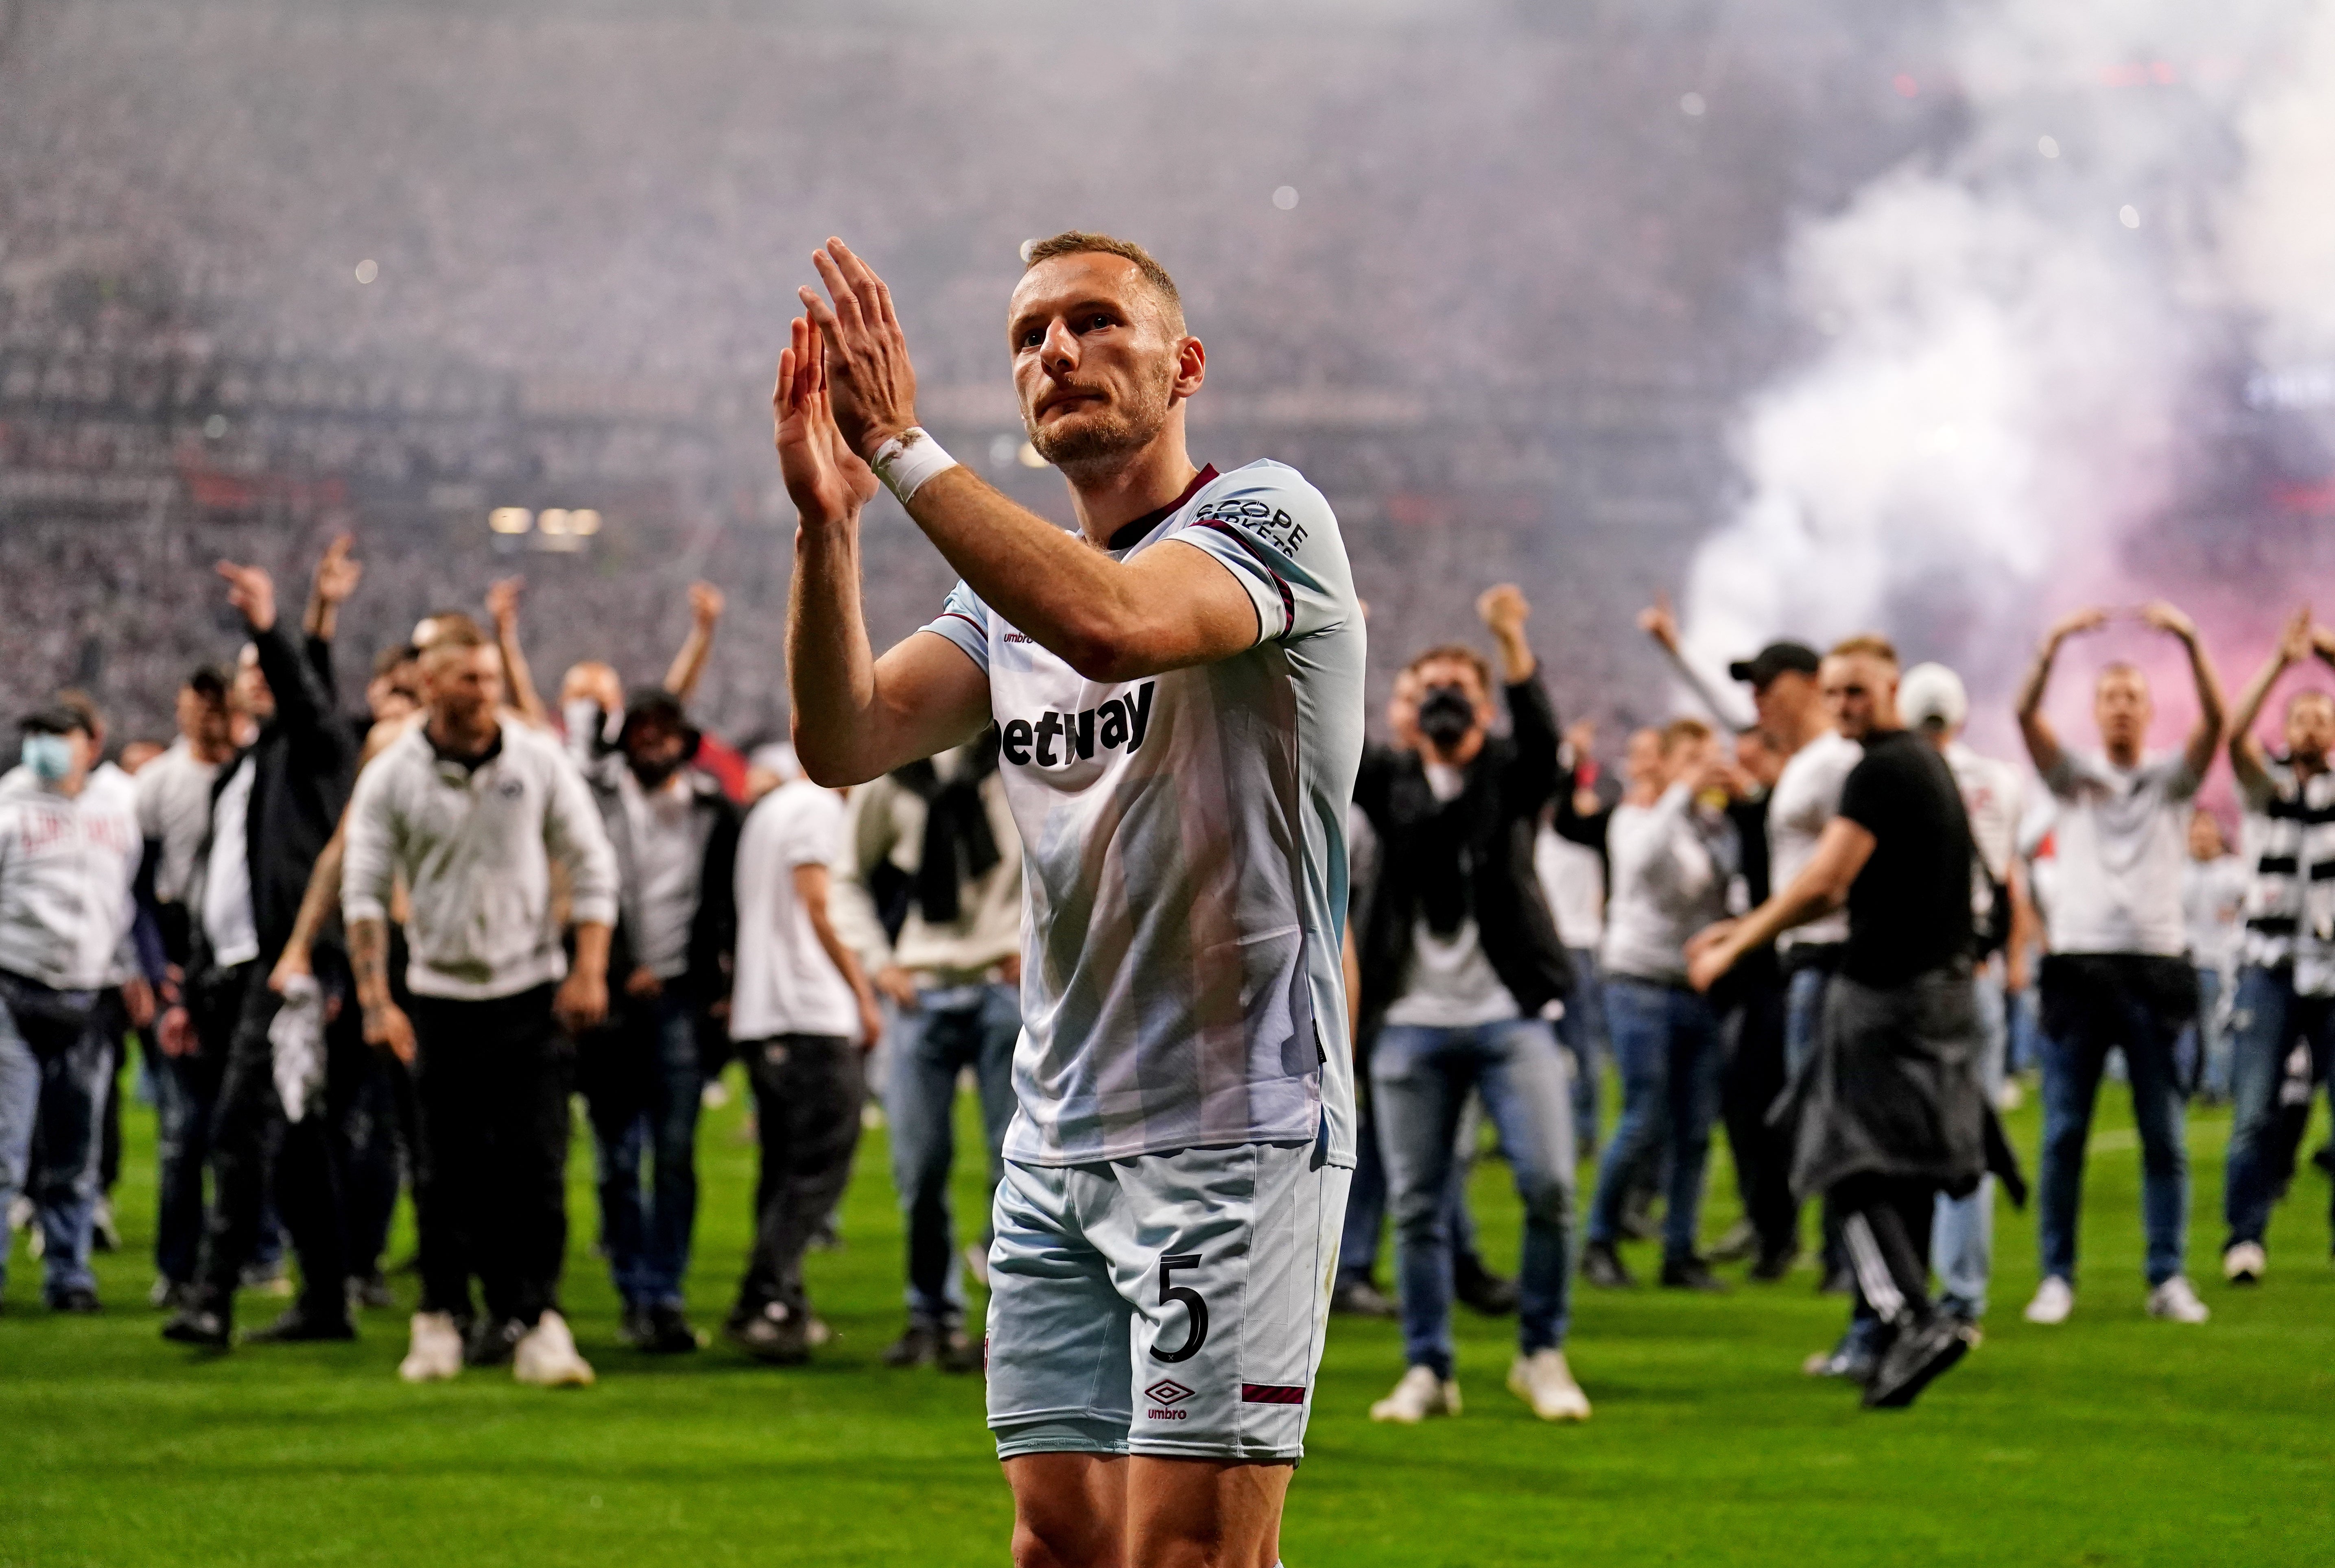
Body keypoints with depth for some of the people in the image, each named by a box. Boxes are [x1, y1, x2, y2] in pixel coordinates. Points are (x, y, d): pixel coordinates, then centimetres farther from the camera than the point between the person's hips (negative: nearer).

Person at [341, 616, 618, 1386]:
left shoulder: (539, 761, 0)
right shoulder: (390, 778, -3)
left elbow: (591, 865, 5)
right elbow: (363, 891, -2)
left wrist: (589, 969, -3)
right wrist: (375, 999, -9)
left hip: (532, 990, 0)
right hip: (441, 995, 0)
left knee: (536, 1163, -7)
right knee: (447, 1171, 3)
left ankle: (538, 1319, -4)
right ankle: (441, 1317, 14)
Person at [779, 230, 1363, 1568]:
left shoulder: (1267, 517, -7)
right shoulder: (1015, 580, 15)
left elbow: (1111, 619, -29)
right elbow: (845, 742, 0)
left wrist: (904, 446, -24)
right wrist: (828, 521, -14)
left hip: (1233, 1131, -7)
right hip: (1057, 1143, 7)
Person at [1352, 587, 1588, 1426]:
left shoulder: (1509, 775, 7)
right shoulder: (1389, 782, 12)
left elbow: (1541, 734, -14)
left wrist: (1513, 644, -31)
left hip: (1510, 1016, -2)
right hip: (1411, 1024, 2)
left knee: (1548, 1184, -11)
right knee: (1416, 1206, 2)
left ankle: (1542, 1355, 3)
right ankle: (1428, 1370, 12)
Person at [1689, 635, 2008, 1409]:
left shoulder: (1881, 772, -13)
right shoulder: (1928, 764, 18)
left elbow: (1821, 882, -20)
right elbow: (1846, 888, 22)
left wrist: (1734, 948, -12)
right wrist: (1745, 929, 20)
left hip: (1885, 992, -9)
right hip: (1944, 987, 9)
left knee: (1853, 1168, -10)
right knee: (1908, 1170, 13)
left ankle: (1915, 1320, -24)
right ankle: (1887, 1333, 18)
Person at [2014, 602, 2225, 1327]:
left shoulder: (2171, 778, 10)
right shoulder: (2074, 776, 11)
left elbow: (2216, 722, -8)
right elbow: (2026, 715, -6)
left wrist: (2190, 643, -22)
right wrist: (2054, 647, -22)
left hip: (2153, 970, 0)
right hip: (2078, 967, 0)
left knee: (2164, 1136, 1)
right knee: (2063, 1133, -1)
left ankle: (2168, 1278, 4)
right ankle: (2056, 1276, 4)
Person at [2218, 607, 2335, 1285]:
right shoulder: (2267, 784, 8)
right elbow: (2235, 736, -11)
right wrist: (2280, 664, -19)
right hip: (2273, 968, -1)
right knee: (2254, 1112, -8)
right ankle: (2245, 1238, -5)